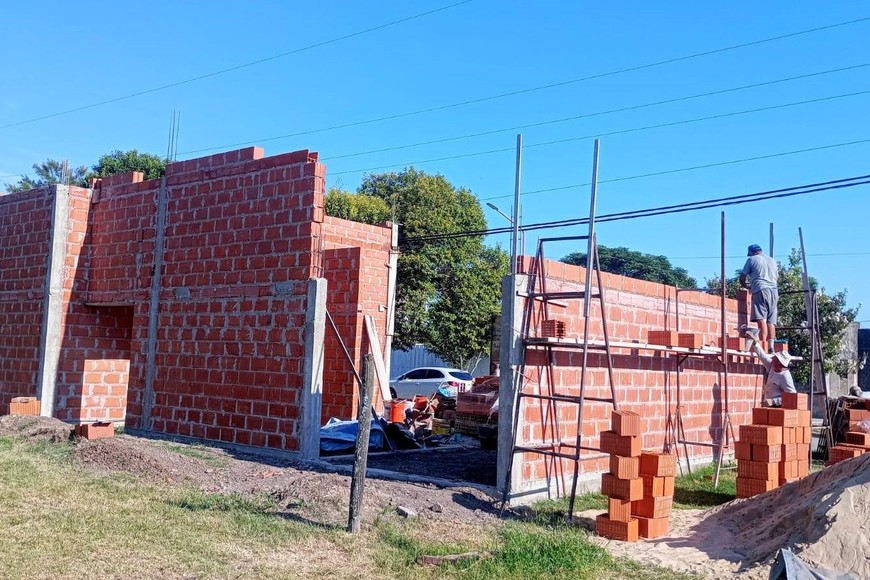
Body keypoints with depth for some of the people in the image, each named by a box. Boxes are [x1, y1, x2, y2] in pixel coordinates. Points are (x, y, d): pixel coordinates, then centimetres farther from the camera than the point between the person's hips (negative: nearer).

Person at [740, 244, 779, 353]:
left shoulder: (751, 259, 8)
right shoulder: (772, 260, 25)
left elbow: (742, 278, 6)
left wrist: (746, 286, 24)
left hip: (760, 290, -6)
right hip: (774, 291, 6)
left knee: (761, 319, -14)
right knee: (771, 321, 4)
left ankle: (763, 347, -26)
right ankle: (771, 347, -7)